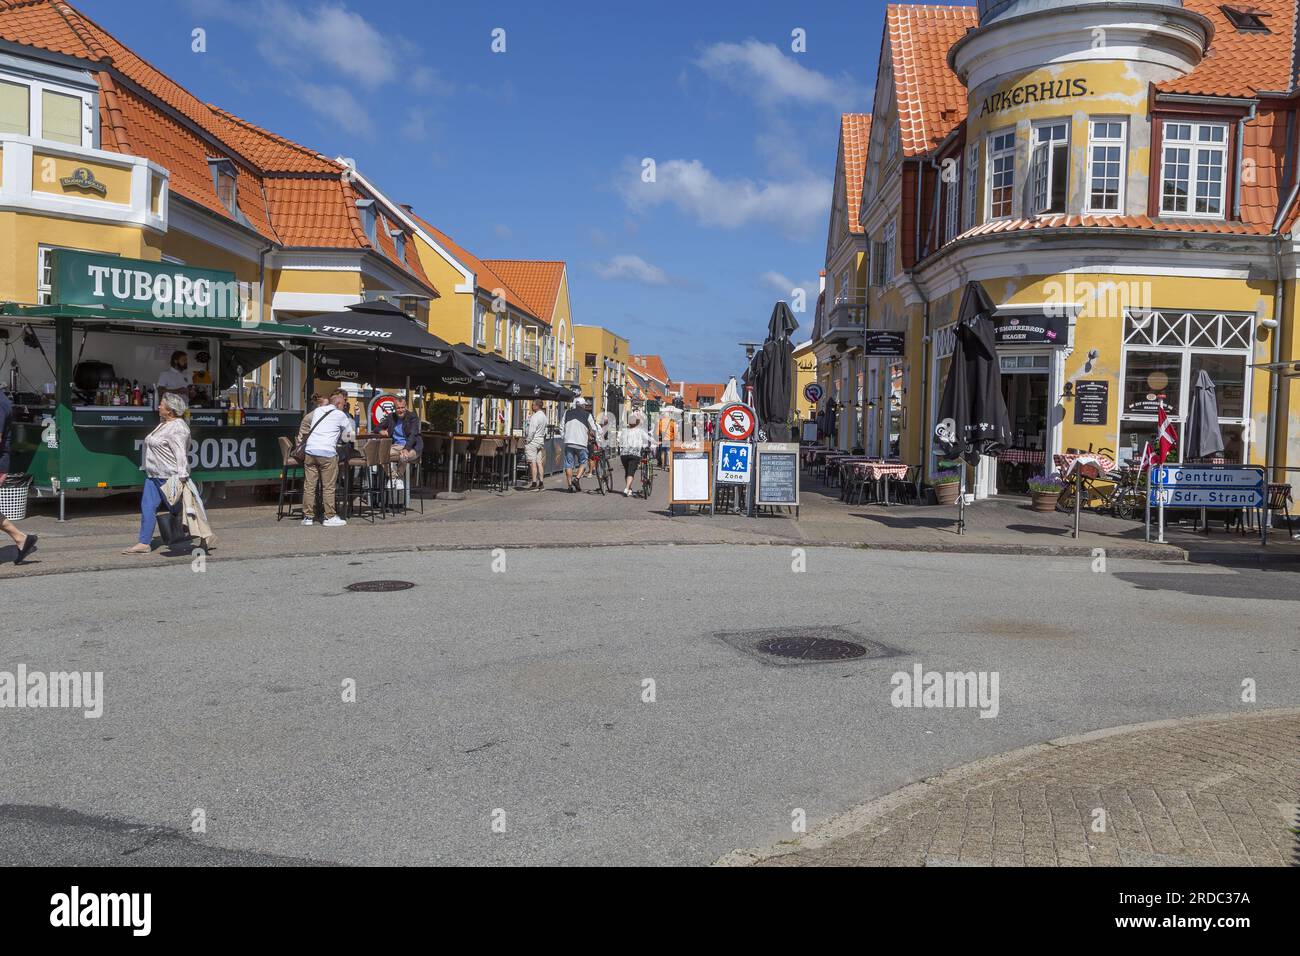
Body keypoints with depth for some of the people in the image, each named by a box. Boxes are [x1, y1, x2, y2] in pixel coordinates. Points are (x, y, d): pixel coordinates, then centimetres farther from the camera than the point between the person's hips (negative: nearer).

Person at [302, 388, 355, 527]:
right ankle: (330, 517, 5)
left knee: (309, 486, 7)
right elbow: (349, 435, 12)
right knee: (328, 487, 2)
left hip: (310, 450, 5)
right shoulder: (341, 415, 2)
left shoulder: (318, 411, 17)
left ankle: (307, 517, 10)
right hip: (327, 453, -5)